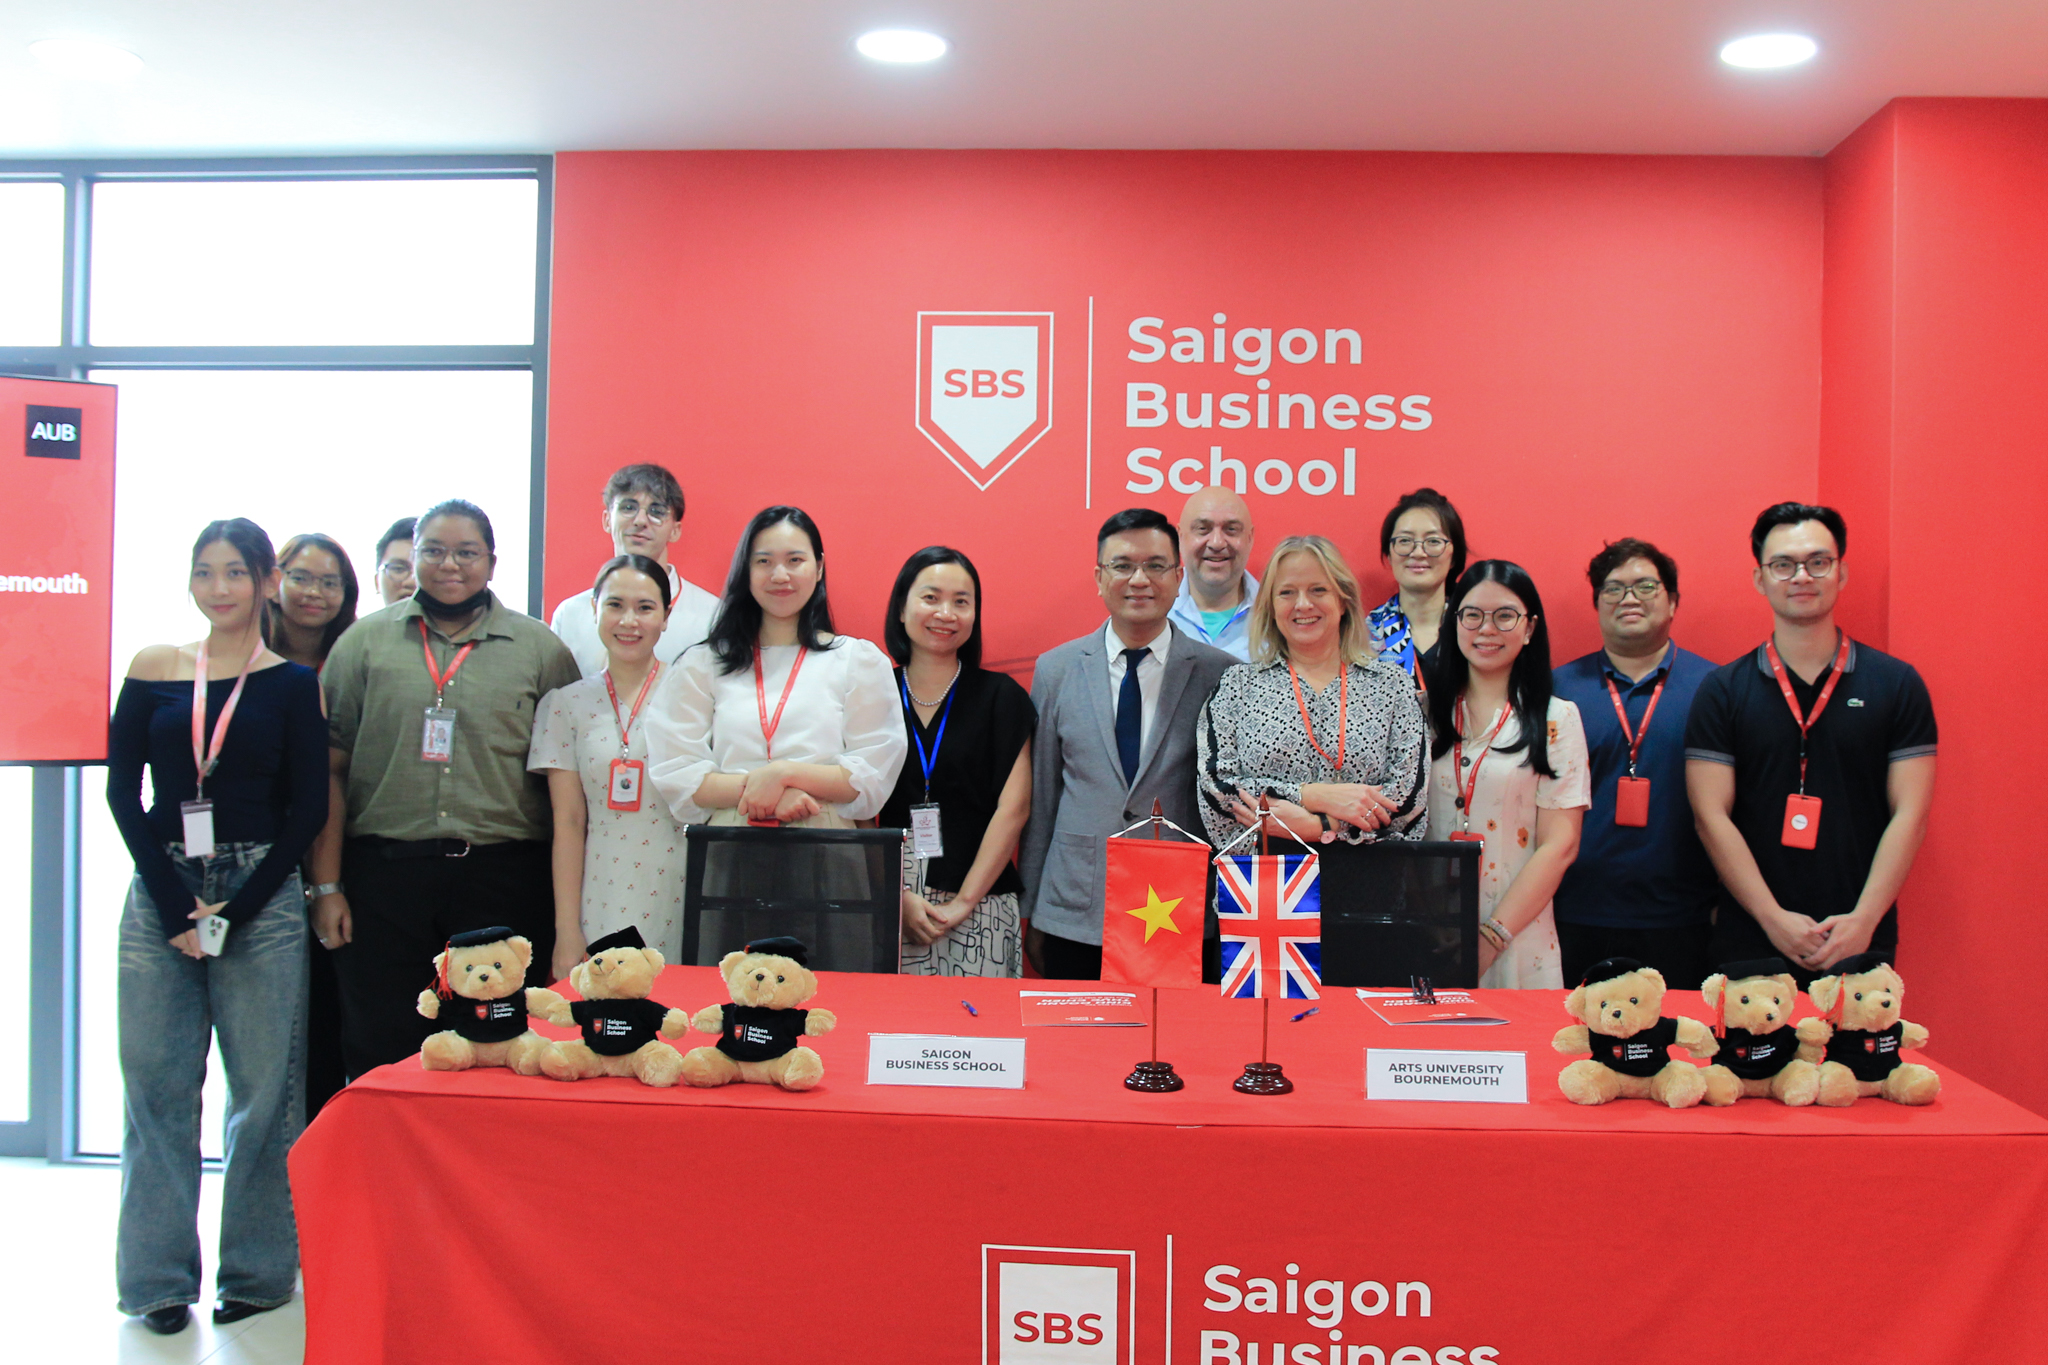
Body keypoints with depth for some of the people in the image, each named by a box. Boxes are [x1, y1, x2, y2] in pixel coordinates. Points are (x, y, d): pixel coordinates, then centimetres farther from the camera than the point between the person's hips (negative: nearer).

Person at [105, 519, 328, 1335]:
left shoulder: (293, 684, 3)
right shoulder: (153, 671, 7)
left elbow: (308, 808, 0)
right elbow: (122, 789, 3)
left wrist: (235, 908, -9)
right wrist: (175, 904, -7)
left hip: (262, 898, -2)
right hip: (160, 893, 2)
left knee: (263, 1089, 1)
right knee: (156, 1082, 3)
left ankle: (257, 1271, 15)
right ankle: (160, 1276, 15)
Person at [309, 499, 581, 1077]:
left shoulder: (539, 649, 7)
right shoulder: (366, 641, 9)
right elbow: (331, 769, 7)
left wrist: (563, 898, 1)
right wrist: (326, 885, 0)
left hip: (503, 880, 0)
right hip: (383, 873, 1)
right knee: (381, 1057, 5)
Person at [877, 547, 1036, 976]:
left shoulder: (1000, 696, 5)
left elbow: (1013, 808, -1)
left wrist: (963, 901, -8)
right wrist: (898, 896, -9)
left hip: (980, 911, -1)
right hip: (884, 905, 1)